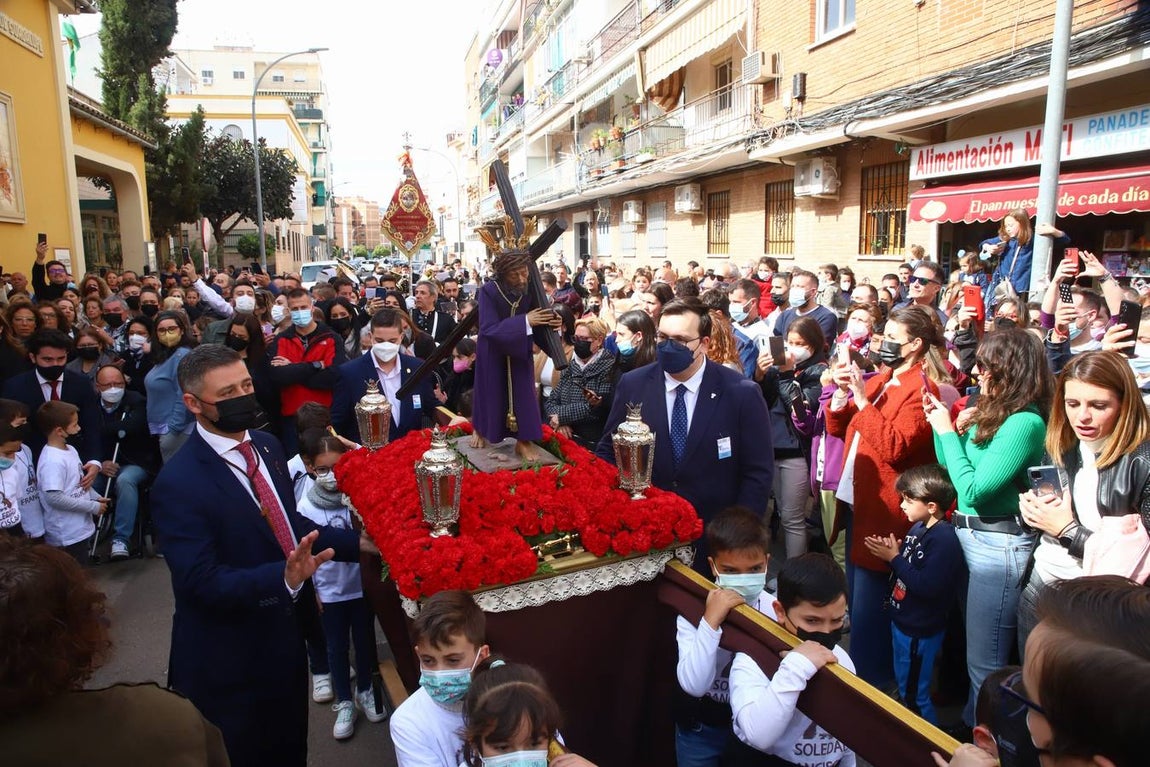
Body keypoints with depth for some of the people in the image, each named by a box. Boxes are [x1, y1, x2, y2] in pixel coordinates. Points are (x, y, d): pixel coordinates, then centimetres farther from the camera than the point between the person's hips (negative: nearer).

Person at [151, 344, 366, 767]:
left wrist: (357, 542, 2)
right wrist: (285, 577, -41)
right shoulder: (178, 482, -23)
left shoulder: (266, 445, 1)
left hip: (286, 640, 7)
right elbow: (201, 583, -28)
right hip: (231, 663, -7)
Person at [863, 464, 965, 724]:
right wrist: (889, 552, -9)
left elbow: (927, 586, -31)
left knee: (914, 696, 8)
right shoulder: (918, 528, 3)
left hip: (920, 632, -9)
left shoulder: (944, 539, -25)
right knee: (904, 688, 26)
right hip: (903, 622, 9)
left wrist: (894, 558, -24)